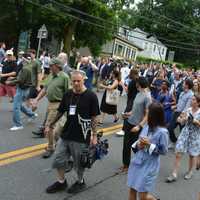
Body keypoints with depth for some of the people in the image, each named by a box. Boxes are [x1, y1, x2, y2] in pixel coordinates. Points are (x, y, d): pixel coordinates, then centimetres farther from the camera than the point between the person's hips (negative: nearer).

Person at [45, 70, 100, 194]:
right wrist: (51, 124, 16)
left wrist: (94, 135, -9)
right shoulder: (68, 94, 3)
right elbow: (61, 112, 13)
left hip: (81, 137, -5)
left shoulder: (91, 96, -11)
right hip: (66, 134, 5)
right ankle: (61, 182, 33)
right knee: (58, 160, 12)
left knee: (79, 162, 11)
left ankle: (80, 182, 36)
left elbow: (94, 117, -8)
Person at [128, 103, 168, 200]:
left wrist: (149, 145, -21)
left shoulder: (162, 132, -18)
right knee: (132, 190, 13)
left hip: (149, 166, -6)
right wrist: (138, 144, -10)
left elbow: (163, 151, -12)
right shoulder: (147, 126, 0)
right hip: (137, 161, 6)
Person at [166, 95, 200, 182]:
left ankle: (190, 172, 38)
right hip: (185, 133, 3)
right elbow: (182, 122, 6)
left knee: (192, 155, 14)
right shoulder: (188, 110, -2)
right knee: (178, 154, -2)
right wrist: (181, 119, -14)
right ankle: (174, 174, 6)